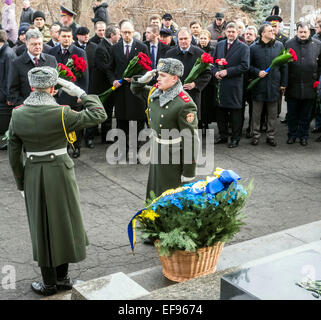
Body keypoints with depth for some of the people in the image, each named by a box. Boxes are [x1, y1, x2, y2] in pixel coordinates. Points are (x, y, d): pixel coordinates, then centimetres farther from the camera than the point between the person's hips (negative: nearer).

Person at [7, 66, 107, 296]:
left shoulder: (17, 116, -5)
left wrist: (21, 183, 10)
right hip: (59, 172, -2)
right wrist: (80, 93, -3)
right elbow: (99, 115, -10)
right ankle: (63, 278, 27)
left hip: (32, 175, 2)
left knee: (42, 226, 13)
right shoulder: (61, 113, -15)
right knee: (63, 222, 15)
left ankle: (49, 283, 24)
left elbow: (14, 156, -1)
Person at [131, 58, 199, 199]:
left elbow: (191, 140, -21)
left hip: (173, 162, -8)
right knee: (155, 198, 20)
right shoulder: (156, 93, 2)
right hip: (156, 156, 8)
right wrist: (143, 79, -1)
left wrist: (189, 173, -18)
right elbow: (136, 89, 23)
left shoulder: (184, 104, -22)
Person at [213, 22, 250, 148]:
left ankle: (235, 138, 11)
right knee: (221, 111, 11)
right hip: (220, 83, 5)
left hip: (235, 85, -5)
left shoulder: (243, 47, -4)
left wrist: (227, 72, -16)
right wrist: (216, 72, -4)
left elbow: (245, 66, -11)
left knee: (235, 112, 1)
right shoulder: (219, 45, 12)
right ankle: (223, 136, 24)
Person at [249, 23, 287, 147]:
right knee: (256, 112, 5)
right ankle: (256, 135, 17)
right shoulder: (253, 47, -2)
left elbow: (284, 66, 7)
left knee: (273, 113, 8)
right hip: (259, 85, -1)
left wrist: (283, 83, 4)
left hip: (274, 84, 2)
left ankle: (271, 136, 18)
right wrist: (257, 72, -13)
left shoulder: (279, 46, 4)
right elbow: (248, 65, 4)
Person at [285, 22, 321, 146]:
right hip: (293, 86, 0)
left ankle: (303, 136, 23)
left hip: (309, 86, 1)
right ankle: (292, 135, 23)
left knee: (306, 114, 11)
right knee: (292, 113, 9)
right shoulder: (289, 44, 1)